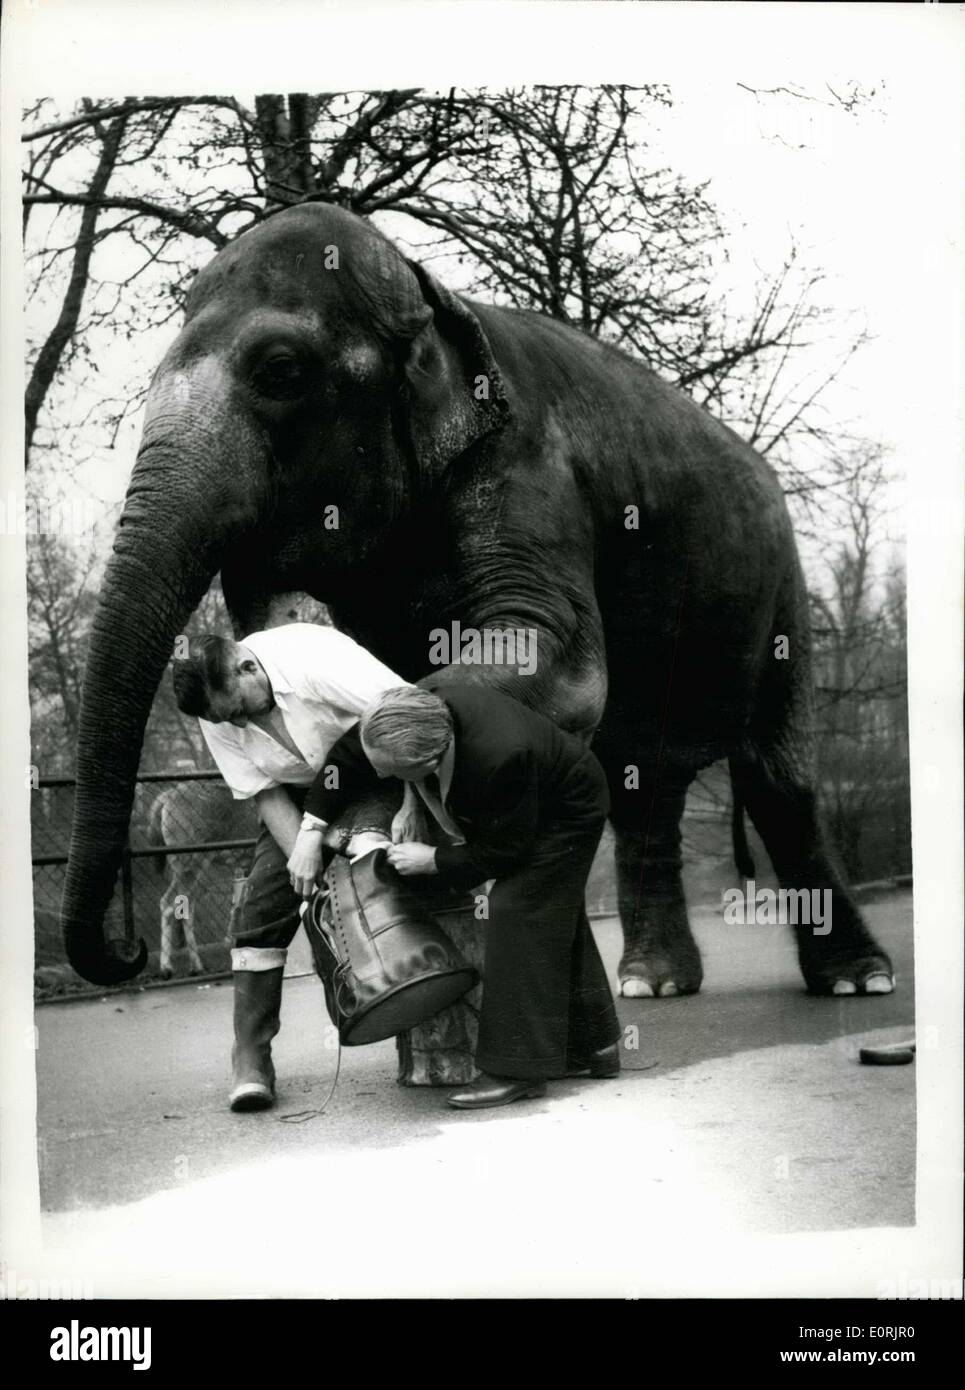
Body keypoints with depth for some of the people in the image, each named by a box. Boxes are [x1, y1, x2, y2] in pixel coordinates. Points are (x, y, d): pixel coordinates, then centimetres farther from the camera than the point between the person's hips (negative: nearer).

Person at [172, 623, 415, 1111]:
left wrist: (410, 810, -39)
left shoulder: (317, 658, -32)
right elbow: (264, 793, -10)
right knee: (264, 902, -9)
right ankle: (250, 1058, -4)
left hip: (369, 776, -3)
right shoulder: (218, 718, -15)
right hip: (298, 795, 3)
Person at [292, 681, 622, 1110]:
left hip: (565, 813, -8)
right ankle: (592, 1045, 31)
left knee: (518, 914, -15)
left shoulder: (498, 759, -47)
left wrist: (432, 860, -22)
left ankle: (518, 1070, -8)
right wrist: (312, 827, -13)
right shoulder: (422, 702, -27)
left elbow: (502, 853, -31)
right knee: (555, 918, 16)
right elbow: (347, 752, -9)